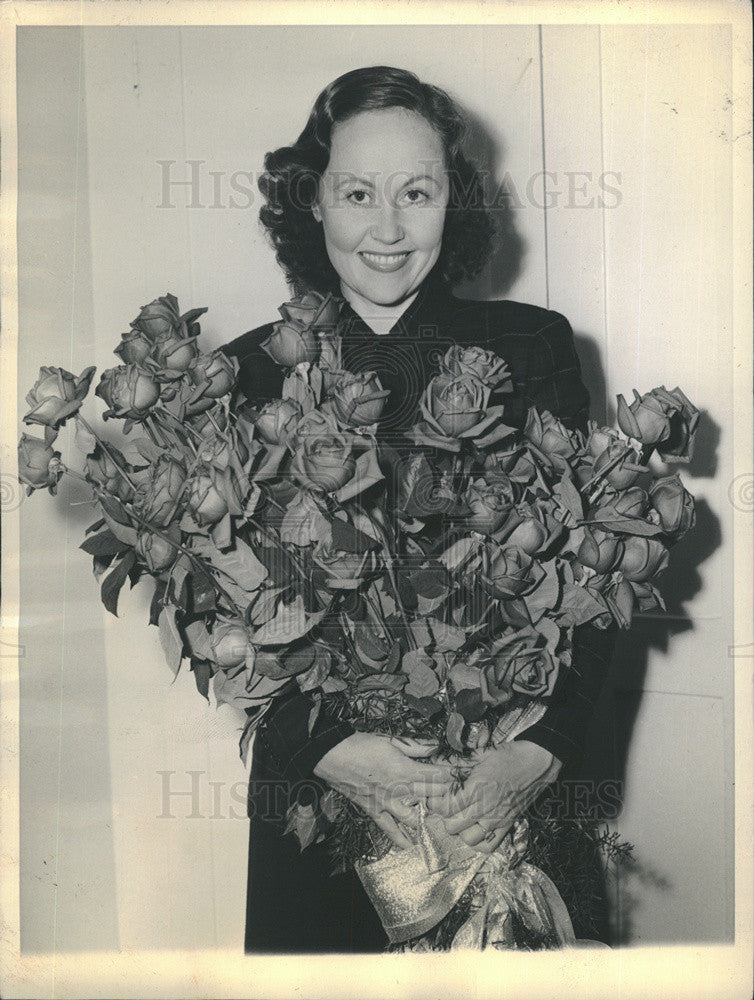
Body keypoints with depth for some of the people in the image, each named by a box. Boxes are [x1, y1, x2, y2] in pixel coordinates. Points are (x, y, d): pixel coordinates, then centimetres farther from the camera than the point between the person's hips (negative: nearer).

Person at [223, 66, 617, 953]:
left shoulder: (533, 346, -2)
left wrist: (540, 752, -16)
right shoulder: (251, 373, -2)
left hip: (512, 806, 1)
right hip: (315, 804, 0)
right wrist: (330, 748, -18)